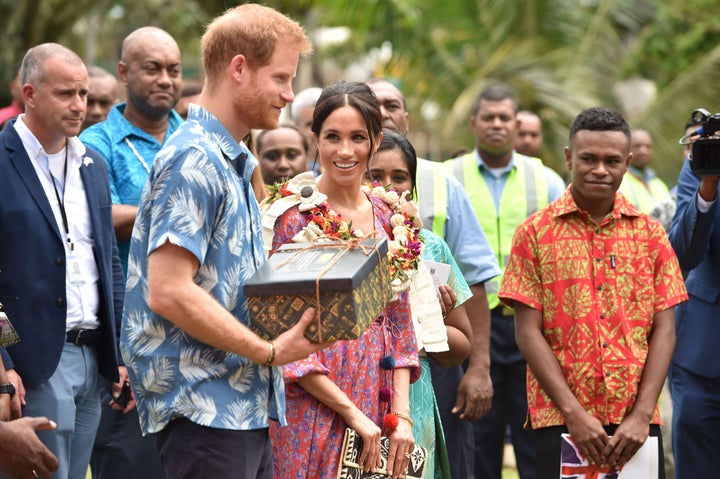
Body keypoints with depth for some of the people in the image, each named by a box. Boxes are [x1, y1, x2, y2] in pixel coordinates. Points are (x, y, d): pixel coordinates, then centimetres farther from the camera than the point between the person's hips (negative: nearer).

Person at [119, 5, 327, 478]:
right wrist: (270, 352, -17)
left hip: (245, 403, 10)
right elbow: (169, 292, -22)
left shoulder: (235, 162, 18)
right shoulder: (194, 161, -14)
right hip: (204, 408, -10)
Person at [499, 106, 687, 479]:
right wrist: (574, 413, -12)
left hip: (636, 422, 2)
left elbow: (664, 330, 3)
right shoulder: (535, 232, 2)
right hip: (559, 419, -2)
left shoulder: (650, 234, 7)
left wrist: (642, 415, -8)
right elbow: (528, 332, -3)